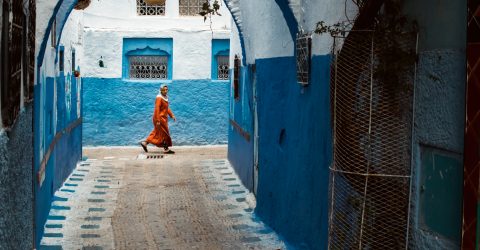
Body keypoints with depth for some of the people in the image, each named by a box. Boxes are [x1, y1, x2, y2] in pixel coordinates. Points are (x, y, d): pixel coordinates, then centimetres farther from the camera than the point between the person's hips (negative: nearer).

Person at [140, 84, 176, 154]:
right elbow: (157, 109, -23)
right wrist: (158, 121, -25)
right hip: (160, 118, -10)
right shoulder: (159, 98, -19)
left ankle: (145, 143, 23)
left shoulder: (165, 97, 10)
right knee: (164, 133, -1)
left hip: (163, 118, 10)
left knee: (157, 133, 15)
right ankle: (166, 149, 9)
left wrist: (172, 115, 16)